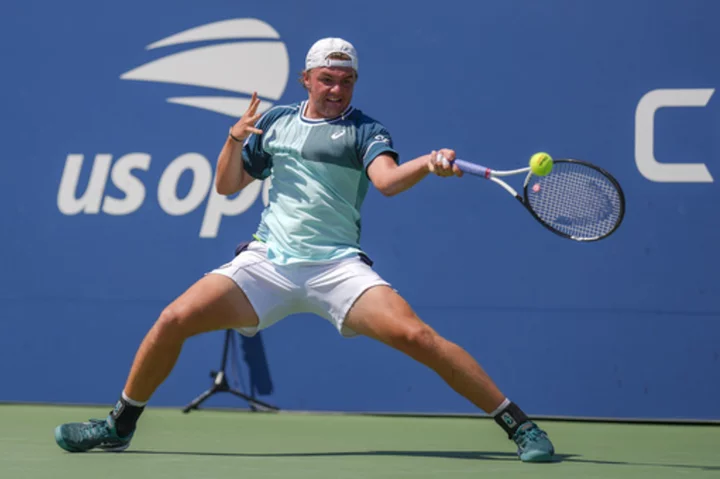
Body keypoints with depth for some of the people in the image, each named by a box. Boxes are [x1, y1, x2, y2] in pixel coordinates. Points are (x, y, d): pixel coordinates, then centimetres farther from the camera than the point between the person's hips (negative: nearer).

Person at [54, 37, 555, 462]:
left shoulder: (364, 130, 3)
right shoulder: (275, 121, 15)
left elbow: (387, 178, -18)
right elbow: (227, 186, 18)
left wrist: (429, 163, -38)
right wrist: (235, 139, -1)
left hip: (337, 266, -3)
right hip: (267, 261, 3)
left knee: (416, 335, -23)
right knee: (174, 319, -11)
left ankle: (519, 425, -14)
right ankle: (119, 425, 11)